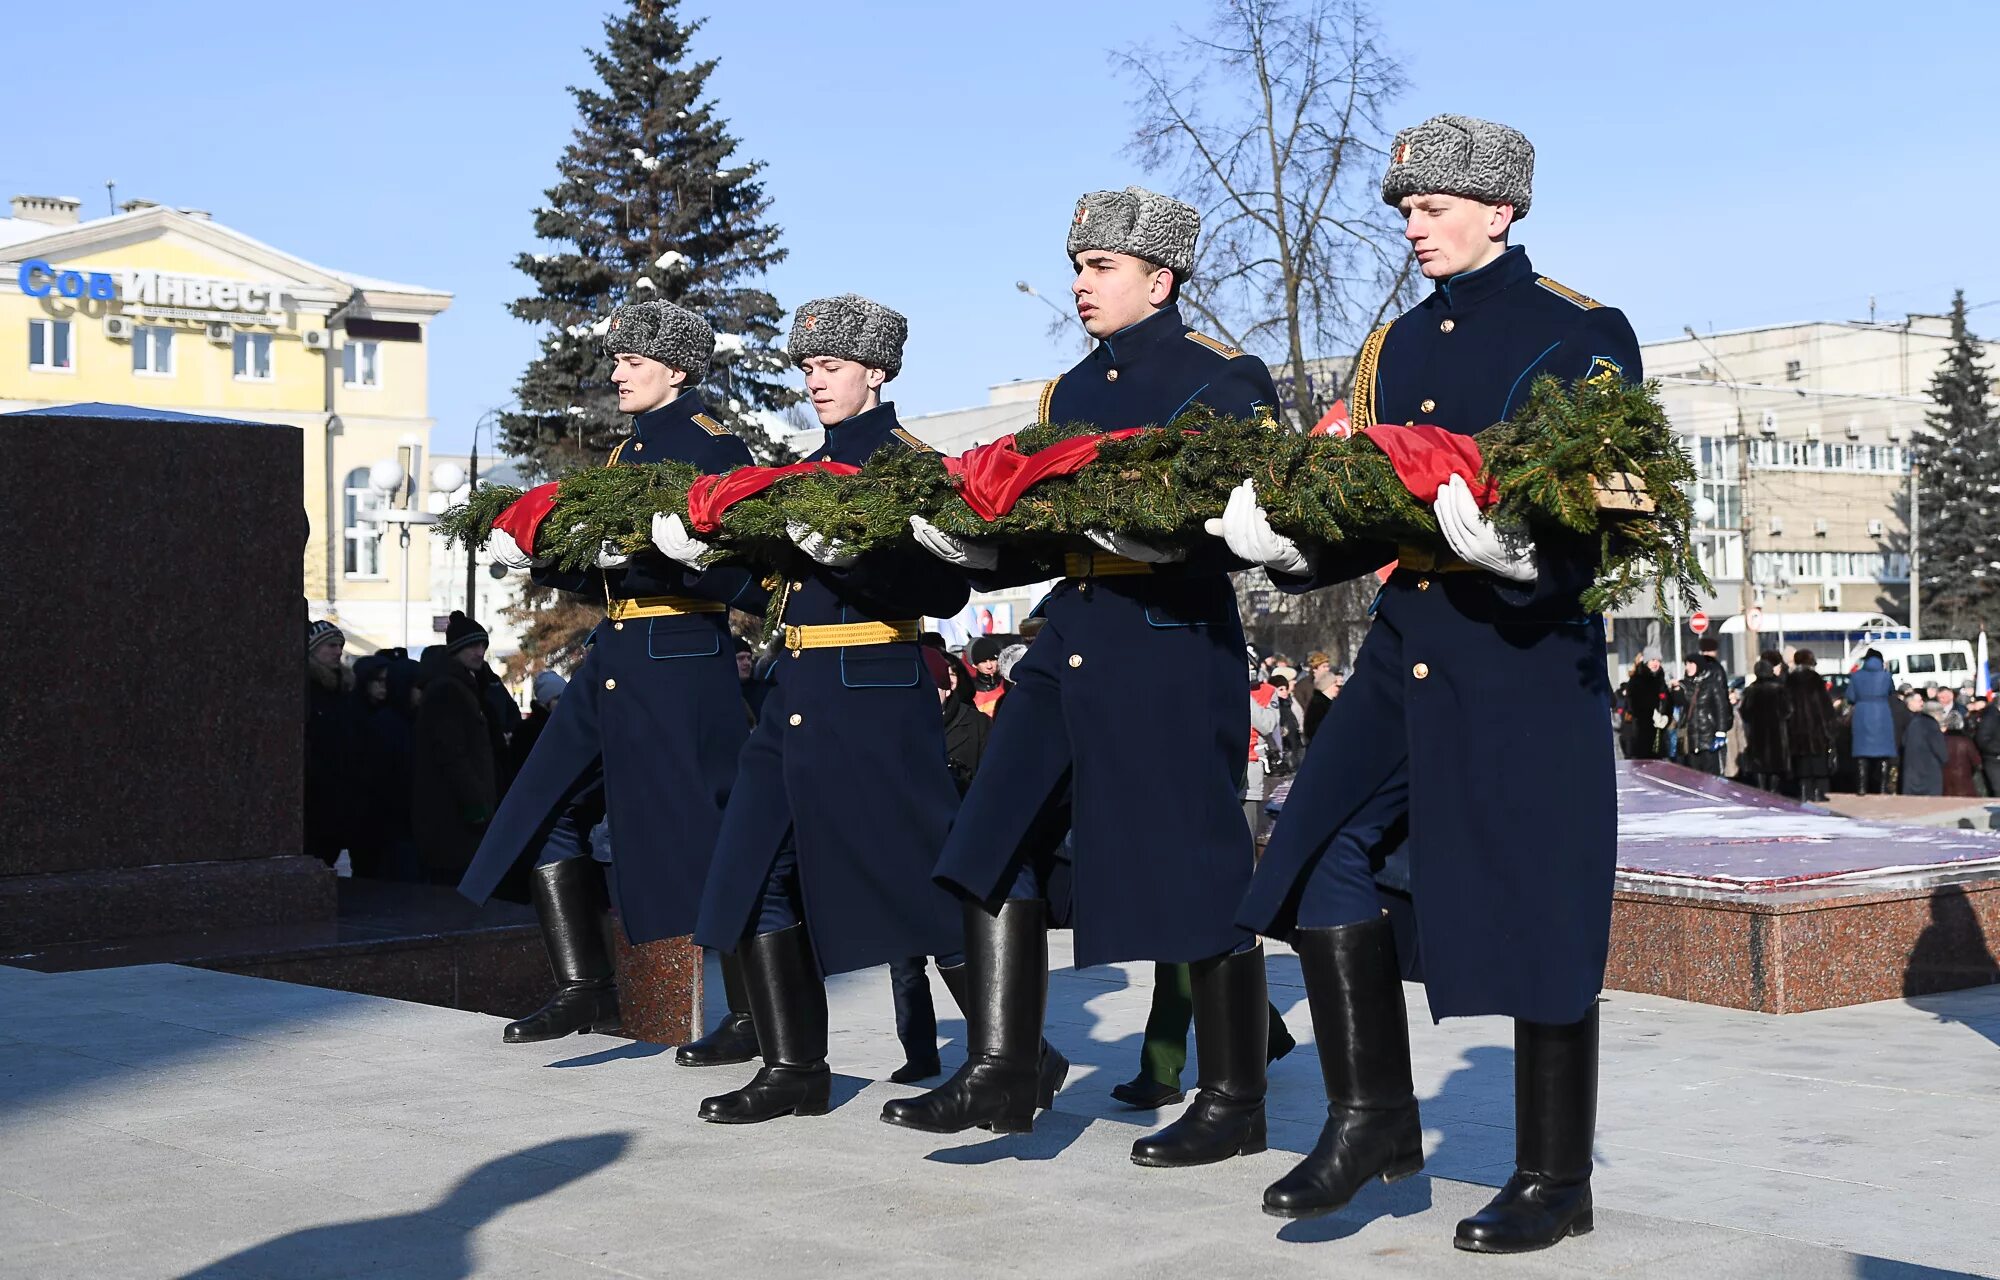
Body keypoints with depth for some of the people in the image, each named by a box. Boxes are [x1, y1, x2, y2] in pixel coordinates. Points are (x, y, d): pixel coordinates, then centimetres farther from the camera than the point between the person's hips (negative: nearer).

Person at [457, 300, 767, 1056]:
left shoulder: (714, 449, -8)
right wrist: (549, 557, 5)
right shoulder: (629, 450, 16)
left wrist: (643, 555, -22)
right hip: (613, 657, 9)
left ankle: (753, 1018, 6)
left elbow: (744, 580, -15)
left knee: (704, 838, -4)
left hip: (681, 661, -9)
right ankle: (585, 990, 11)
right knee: (547, 812, 6)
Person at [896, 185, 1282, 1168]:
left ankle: (1234, 1102, 10)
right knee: (997, 844, 1)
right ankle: (1000, 1075, 7)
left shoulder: (1224, 378, -3)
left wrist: (1151, 532, -26)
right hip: (1069, 642, 8)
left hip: (1174, 645, -7)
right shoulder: (1070, 391, 19)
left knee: (1198, 865, -2)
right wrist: (974, 545, 1)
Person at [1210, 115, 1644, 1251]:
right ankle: (1372, 1114, 5)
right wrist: (1296, 550, -8)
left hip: (1528, 648, -6)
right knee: (1324, 849, -7)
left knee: (1539, 897, -1)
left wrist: (1525, 555, -29)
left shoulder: (1581, 334, -2)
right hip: (1406, 646, 6)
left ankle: (1556, 1177, 11)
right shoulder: (1395, 347, 16)